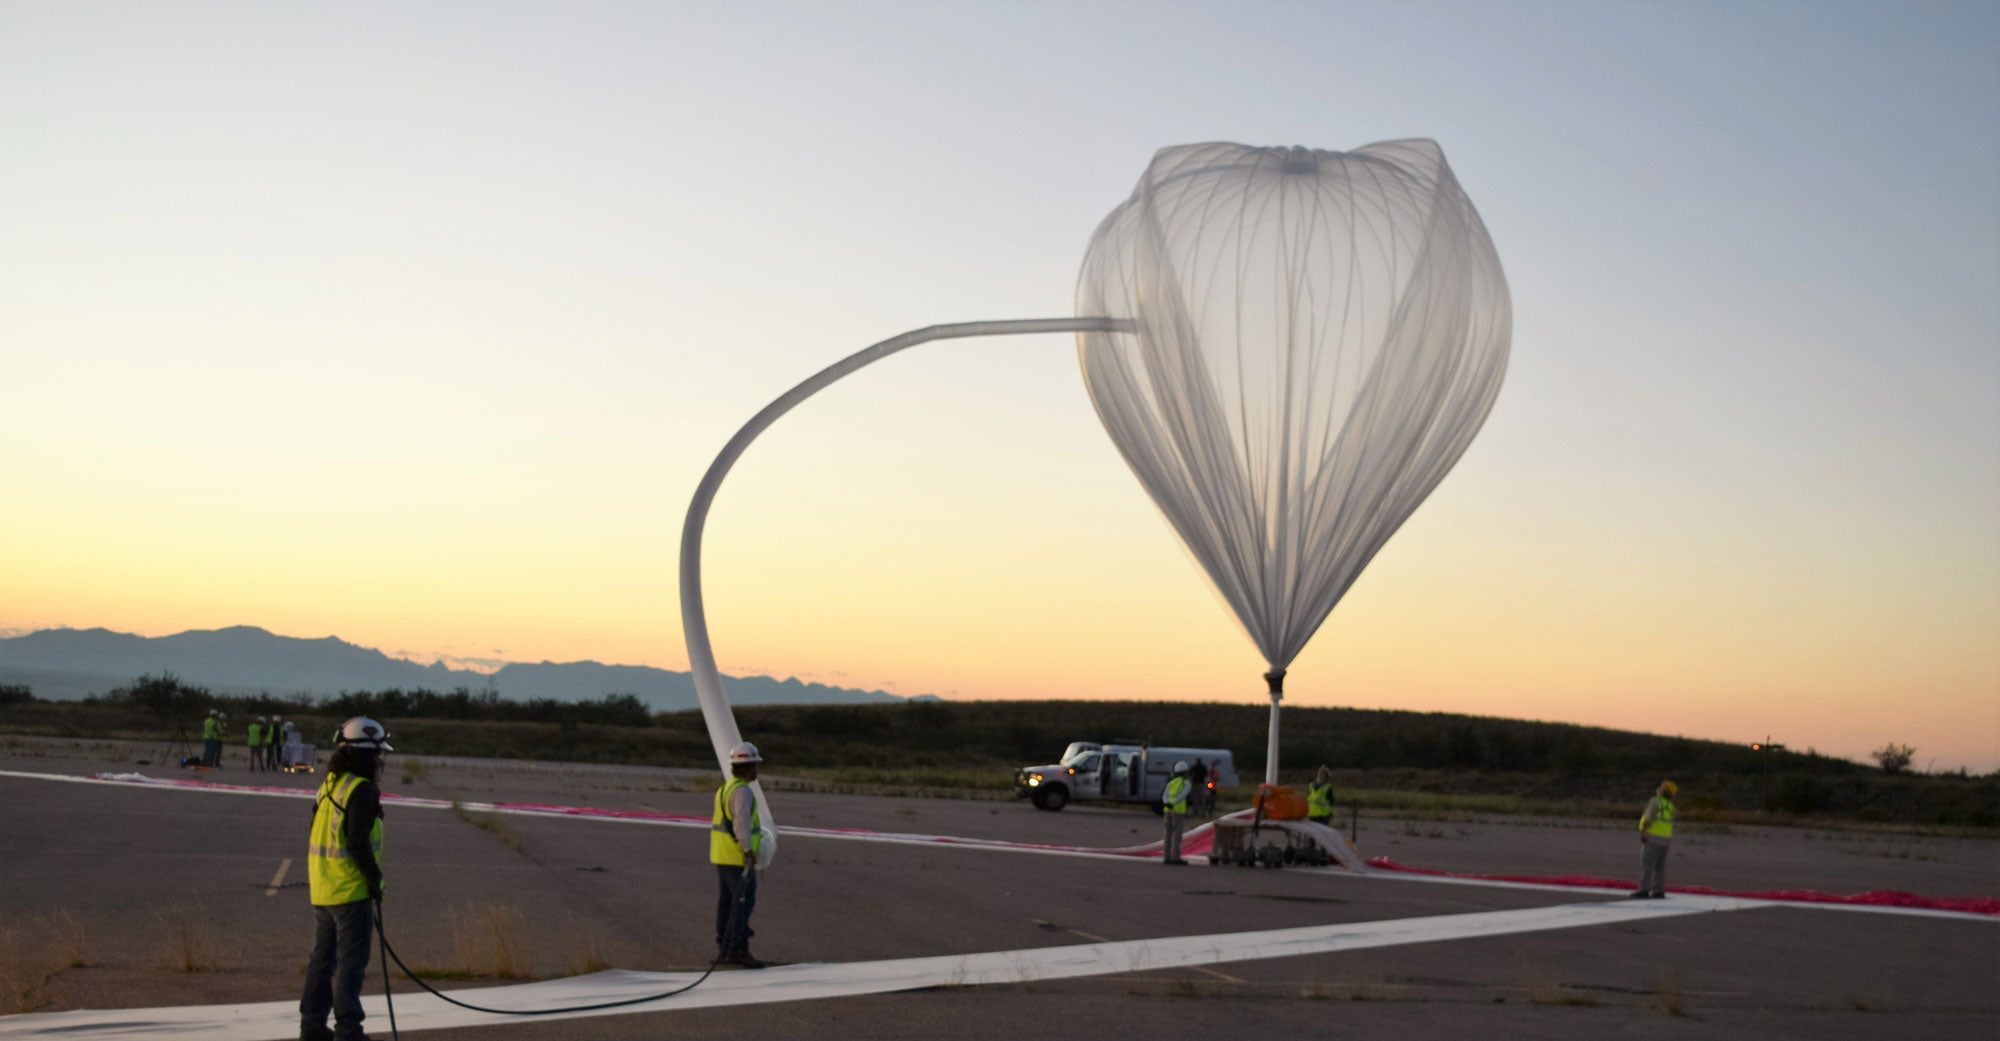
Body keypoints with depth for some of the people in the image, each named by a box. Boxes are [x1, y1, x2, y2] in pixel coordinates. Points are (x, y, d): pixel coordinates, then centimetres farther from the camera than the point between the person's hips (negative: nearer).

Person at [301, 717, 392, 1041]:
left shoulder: (328, 785, 11)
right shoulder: (362, 790, -16)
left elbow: (318, 838, 16)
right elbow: (358, 843, -22)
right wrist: (376, 879, -11)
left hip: (322, 889, 9)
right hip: (351, 891, -9)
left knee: (323, 957, 15)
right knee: (351, 961, -3)